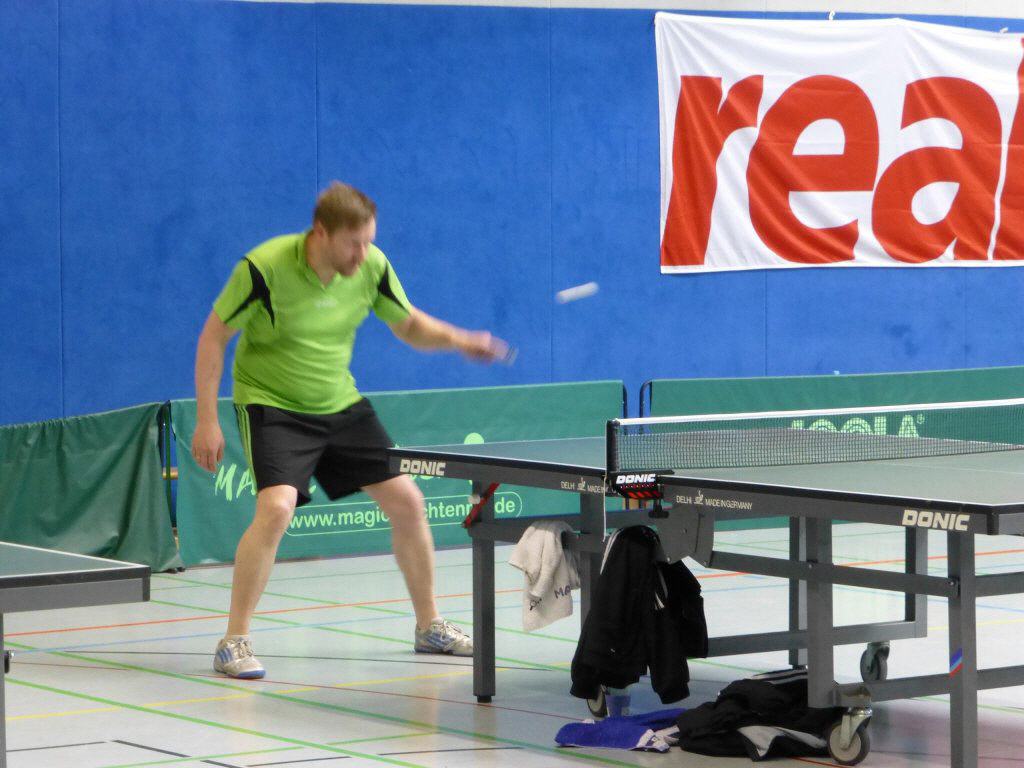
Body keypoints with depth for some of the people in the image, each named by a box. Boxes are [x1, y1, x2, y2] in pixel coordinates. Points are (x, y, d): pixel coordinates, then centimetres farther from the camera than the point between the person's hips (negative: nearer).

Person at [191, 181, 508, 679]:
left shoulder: (371, 266, -10)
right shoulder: (265, 268, -24)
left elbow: (410, 325, 6)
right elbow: (214, 336, -14)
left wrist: (456, 339, -16)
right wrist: (207, 421, -16)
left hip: (341, 405, 6)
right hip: (272, 405, -6)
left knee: (406, 502, 4)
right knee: (276, 507, -27)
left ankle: (429, 627, 23)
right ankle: (233, 643, -17)